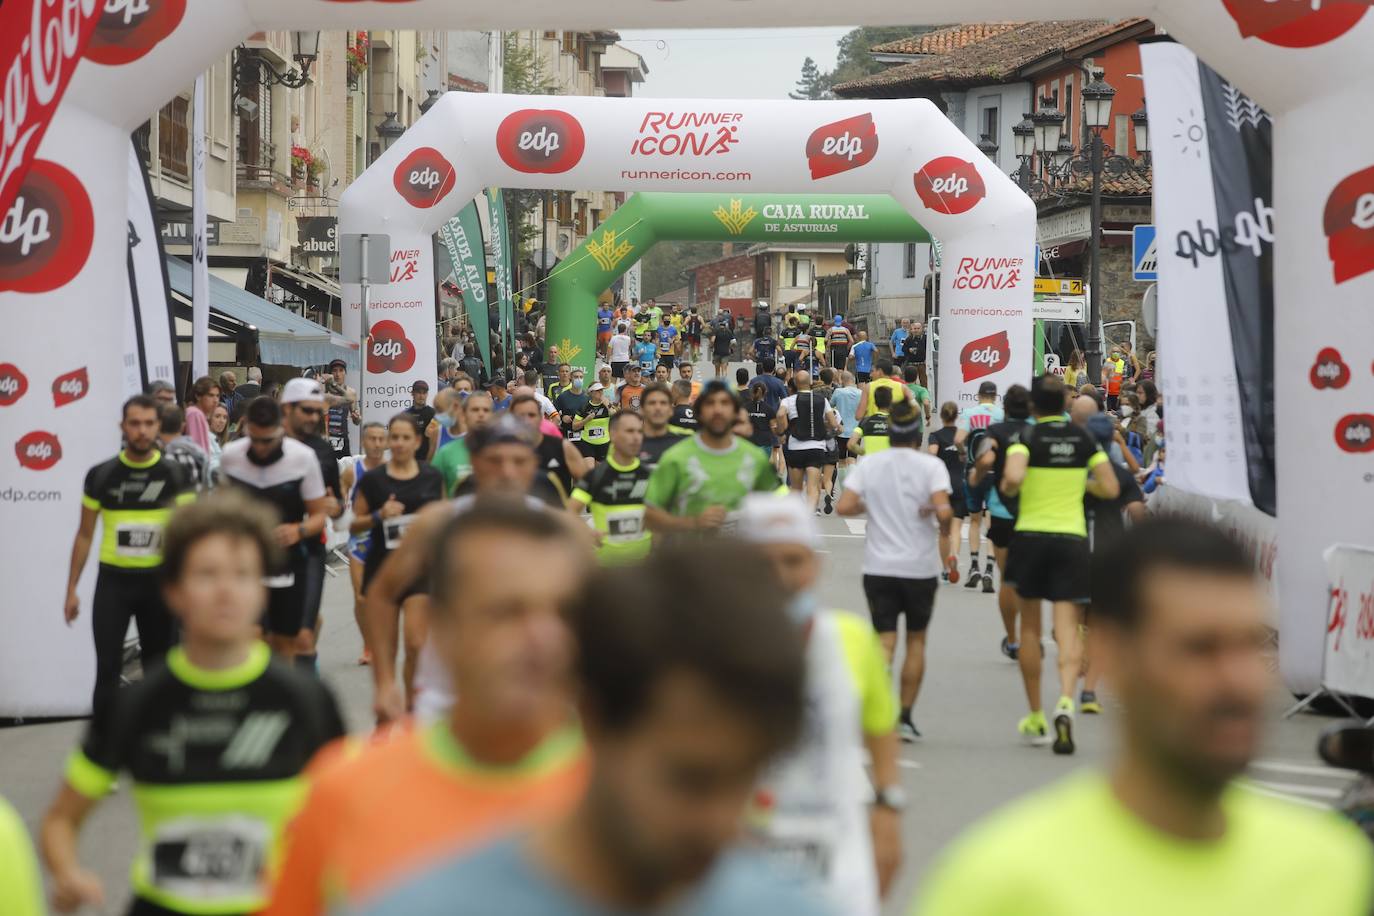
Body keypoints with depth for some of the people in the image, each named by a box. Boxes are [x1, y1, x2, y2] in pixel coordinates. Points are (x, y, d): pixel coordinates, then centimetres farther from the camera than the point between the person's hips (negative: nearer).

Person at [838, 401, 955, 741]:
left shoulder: (869, 464, 1)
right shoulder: (930, 465, -7)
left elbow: (844, 506, -8)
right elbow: (943, 511, -19)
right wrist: (945, 535, 0)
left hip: (879, 567, 1)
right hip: (921, 566, -1)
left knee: (885, 641, 2)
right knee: (916, 640, 14)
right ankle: (905, 717, 15)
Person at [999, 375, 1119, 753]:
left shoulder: (1028, 437, -6)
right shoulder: (1083, 439, 4)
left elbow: (1014, 477, -24)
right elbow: (1110, 489, 4)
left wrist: (1006, 487, -2)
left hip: (1030, 535, -1)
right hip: (1072, 537, 1)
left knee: (1030, 629, 13)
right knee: (1068, 629, -3)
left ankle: (1035, 718, 20)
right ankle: (1065, 700, -29)